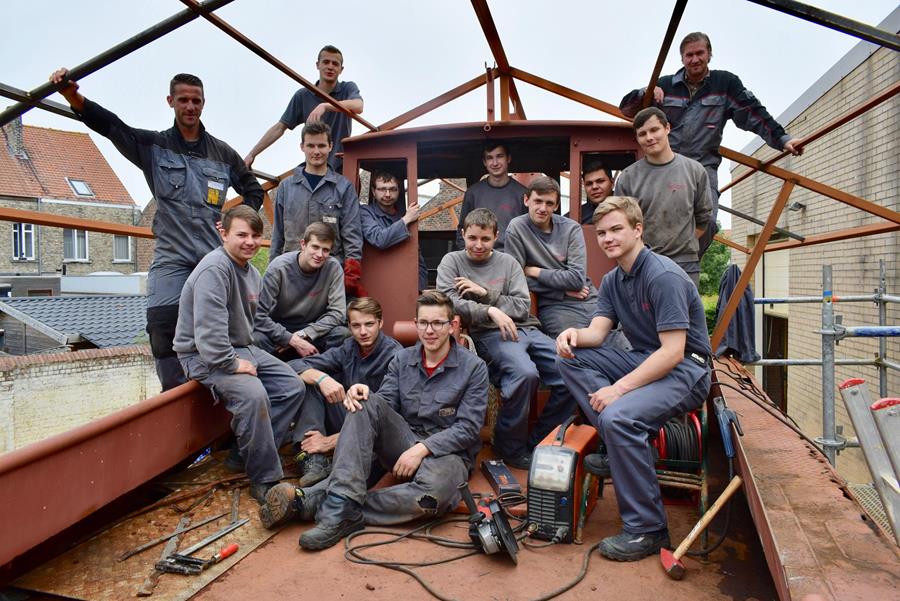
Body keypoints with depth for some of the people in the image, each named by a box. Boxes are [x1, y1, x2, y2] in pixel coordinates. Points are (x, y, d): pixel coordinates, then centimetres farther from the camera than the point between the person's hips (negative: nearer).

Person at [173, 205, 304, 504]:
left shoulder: (252, 272, 12)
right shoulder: (215, 268, -21)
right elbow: (209, 328, -29)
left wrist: (249, 356, 9)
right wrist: (231, 364, -23)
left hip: (241, 348, 10)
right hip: (204, 355, -10)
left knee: (292, 387, 2)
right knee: (253, 394, -33)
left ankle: (249, 452, 6)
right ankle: (265, 480, -17)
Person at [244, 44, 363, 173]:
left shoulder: (348, 89, 2)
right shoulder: (303, 95, 5)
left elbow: (358, 106, -22)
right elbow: (279, 128, 6)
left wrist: (325, 106, -36)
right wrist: (252, 154, 1)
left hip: (343, 168, -1)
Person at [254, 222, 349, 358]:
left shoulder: (333, 268, -12)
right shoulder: (278, 268, -16)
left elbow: (337, 313, -14)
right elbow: (260, 315, -18)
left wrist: (302, 334, -23)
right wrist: (293, 340, -26)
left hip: (311, 329, 2)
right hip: (278, 330, -1)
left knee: (342, 333, -28)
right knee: (256, 339, -33)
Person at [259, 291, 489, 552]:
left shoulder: (473, 367, -6)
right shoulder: (402, 359, 7)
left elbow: (468, 428, -11)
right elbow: (384, 406, 0)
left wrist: (422, 448, -21)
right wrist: (361, 393, -22)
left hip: (447, 451, -3)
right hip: (406, 441, 4)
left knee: (436, 491, -39)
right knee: (367, 403, -23)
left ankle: (314, 502, -34)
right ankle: (344, 499, -35)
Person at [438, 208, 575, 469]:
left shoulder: (508, 262, 17)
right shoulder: (452, 261, 10)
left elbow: (523, 306, 6)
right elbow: (449, 303, -7)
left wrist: (484, 293, -5)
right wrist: (491, 311, -18)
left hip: (526, 330, 5)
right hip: (489, 334, -5)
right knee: (525, 373, -35)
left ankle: (537, 443, 4)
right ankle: (511, 447, -10)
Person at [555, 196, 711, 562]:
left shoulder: (664, 276, -18)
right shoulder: (612, 280, 10)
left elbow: (673, 352, -23)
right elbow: (597, 332, 2)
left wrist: (620, 388, -26)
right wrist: (574, 333, -22)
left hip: (684, 371, -9)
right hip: (643, 361, 9)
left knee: (619, 416, -32)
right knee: (571, 358, -6)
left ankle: (648, 530, -15)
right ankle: (619, 446, -9)